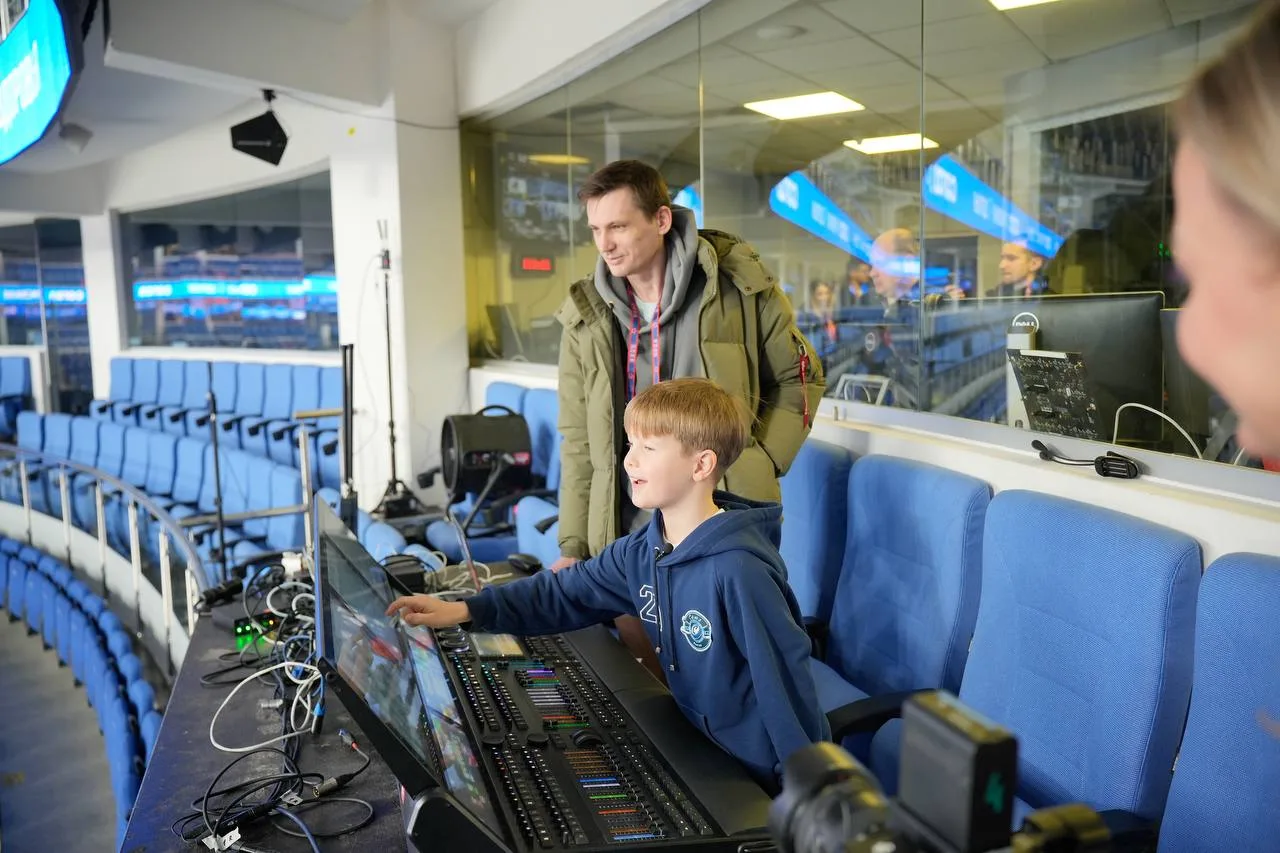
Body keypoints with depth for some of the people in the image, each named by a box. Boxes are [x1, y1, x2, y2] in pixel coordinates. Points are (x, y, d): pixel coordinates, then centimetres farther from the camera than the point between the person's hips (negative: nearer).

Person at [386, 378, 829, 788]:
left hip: (762, 773, -7)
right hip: (701, 748, 7)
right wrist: (466, 610, -7)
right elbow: (567, 592, 1)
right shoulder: (643, 550, -3)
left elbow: (783, 681, -25)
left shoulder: (738, 569, -29)